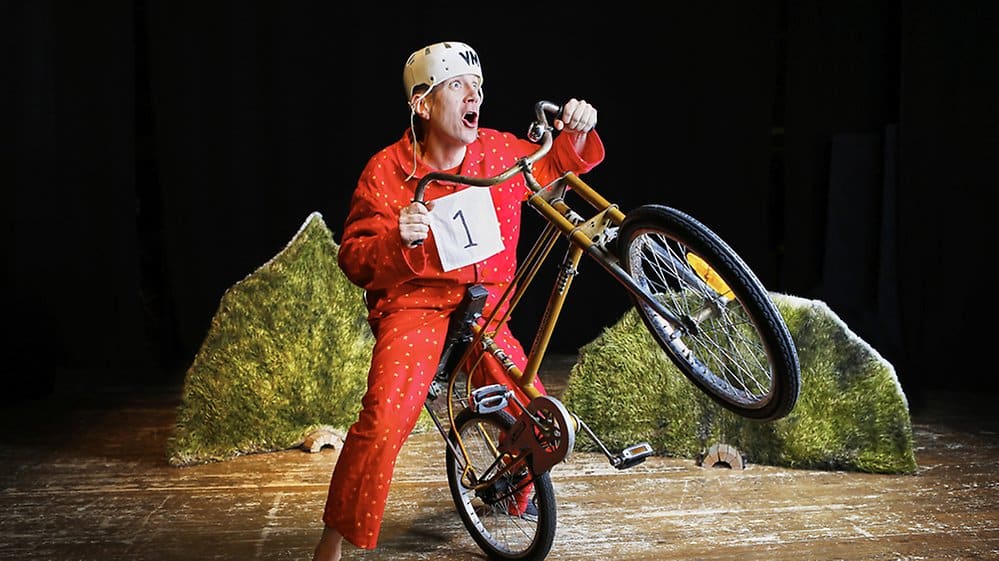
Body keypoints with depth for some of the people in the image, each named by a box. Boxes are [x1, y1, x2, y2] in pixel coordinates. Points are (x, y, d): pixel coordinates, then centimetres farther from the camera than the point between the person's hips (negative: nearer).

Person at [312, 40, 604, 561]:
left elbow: (555, 165, 18)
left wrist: (576, 135, -5)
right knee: (383, 423, -25)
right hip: (414, 303, -4)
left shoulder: (500, 151, -1)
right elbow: (354, 259, -9)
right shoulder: (387, 170, -11)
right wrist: (399, 240, -30)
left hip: (484, 302, 4)